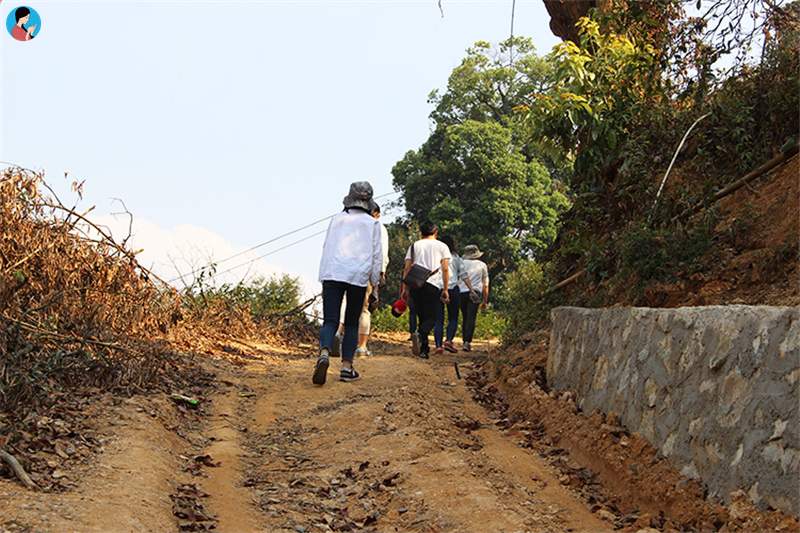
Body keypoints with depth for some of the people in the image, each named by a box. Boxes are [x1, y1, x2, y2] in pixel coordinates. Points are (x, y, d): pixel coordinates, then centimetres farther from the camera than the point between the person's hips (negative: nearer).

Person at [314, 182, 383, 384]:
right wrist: (375, 282, 12)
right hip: (358, 276, -1)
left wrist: (324, 275, 23)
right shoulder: (372, 223, 9)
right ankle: (347, 367, 7)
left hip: (331, 274, 1)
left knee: (330, 321, -3)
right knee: (351, 323, 11)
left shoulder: (337, 219, 15)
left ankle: (324, 354, -31)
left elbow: (326, 247, 17)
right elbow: (376, 254, 7)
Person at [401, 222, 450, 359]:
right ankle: (420, 335, -33)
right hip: (433, 285, -3)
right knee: (431, 317, -3)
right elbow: (445, 269, 2)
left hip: (415, 285, 3)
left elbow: (407, 268, 9)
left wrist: (405, 288, 10)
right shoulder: (442, 246, 10)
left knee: (422, 317, 12)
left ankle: (424, 349, 10)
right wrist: (445, 290, 3)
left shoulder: (414, 246, 16)